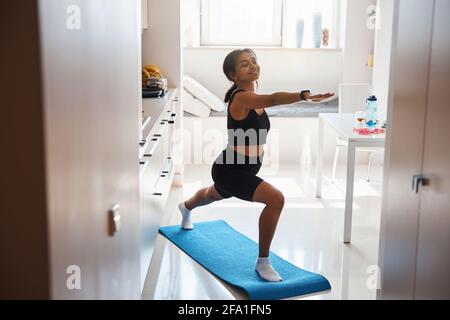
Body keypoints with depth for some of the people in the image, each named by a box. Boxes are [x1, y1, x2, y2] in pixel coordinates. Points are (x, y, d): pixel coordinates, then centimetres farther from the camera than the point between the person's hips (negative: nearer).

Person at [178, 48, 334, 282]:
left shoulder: (253, 97, 0)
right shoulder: (241, 98, -27)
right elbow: (273, 99, -48)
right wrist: (304, 95, -63)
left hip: (246, 169, 10)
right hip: (229, 170, -9)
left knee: (214, 195, 39)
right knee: (275, 199, -29)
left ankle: (186, 208, 75)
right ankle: (263, 263, -13)